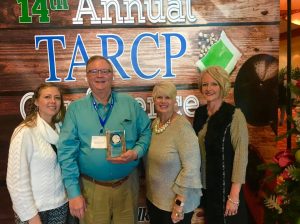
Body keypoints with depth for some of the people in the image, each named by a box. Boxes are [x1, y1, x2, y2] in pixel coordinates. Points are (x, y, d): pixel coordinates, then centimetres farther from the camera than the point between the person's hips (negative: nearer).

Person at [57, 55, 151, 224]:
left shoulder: (130, 104, 0)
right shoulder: (75, 109, -4)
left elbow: (146, 132, 5)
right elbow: (67, 151, -7)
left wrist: (136, 152, -15)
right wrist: (74, 193, -10)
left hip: (127, 184, 2)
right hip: (91, 188, -1)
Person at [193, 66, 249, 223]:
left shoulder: (234, 115, -16)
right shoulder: (199, 113, 2)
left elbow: (241, 155, -18)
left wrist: (234, 195, -20)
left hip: (225, 185, -5)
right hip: (204, 184, 6)